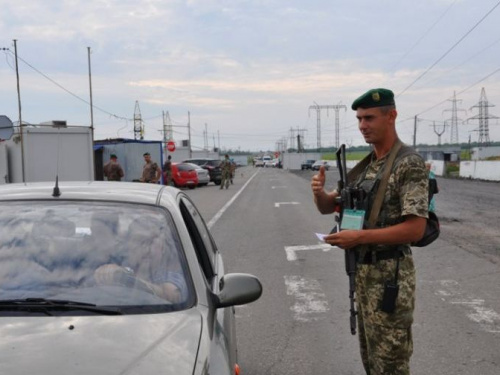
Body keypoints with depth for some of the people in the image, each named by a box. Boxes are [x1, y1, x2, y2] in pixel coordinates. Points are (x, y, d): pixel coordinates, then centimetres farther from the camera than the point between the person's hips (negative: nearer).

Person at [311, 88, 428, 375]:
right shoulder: (365, 167, 10)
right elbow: (328, 207, 13)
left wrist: (359, 237, -25)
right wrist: (319, 192, -10)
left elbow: (415, 229, -21)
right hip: (363, 271, 8)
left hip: (390, 274, -8)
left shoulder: (409, 164, -15)